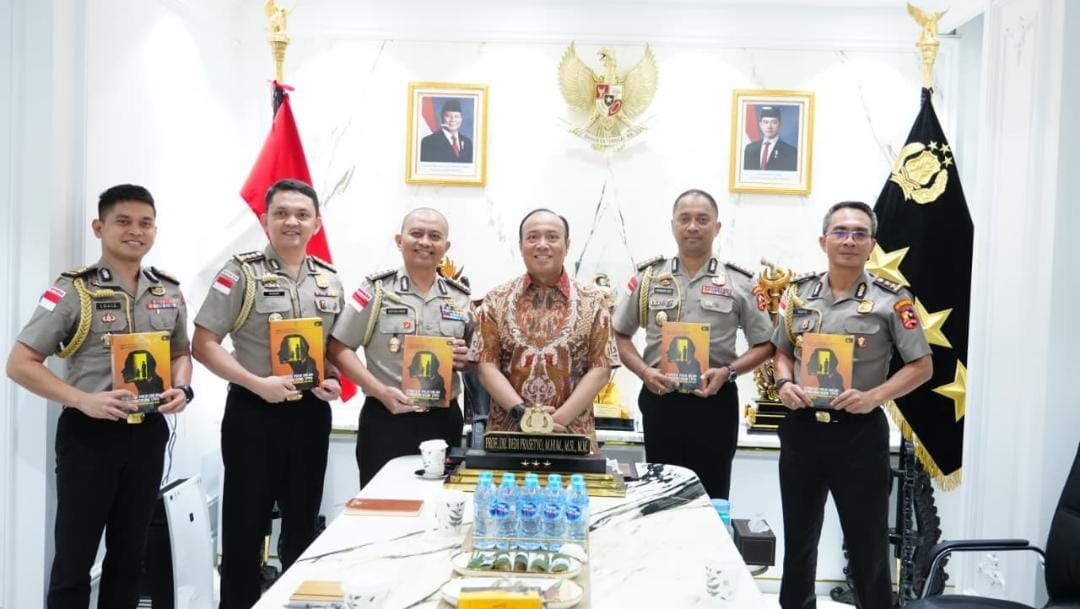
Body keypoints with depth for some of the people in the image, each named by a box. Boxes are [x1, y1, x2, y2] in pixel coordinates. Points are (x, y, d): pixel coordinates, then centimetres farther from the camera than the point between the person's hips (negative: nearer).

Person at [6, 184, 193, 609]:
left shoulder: (169, 293, 7)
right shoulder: (73, 290, -8)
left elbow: (181, 353, 19)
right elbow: (20, 364, -9)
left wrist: (181, 388, -3)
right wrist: (82, 400, -21)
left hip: (147, 433, 5)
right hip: (89, 434, -4)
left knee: (129, 553, 15)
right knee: (74, 556, 3)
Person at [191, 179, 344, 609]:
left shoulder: (329, 281, 8)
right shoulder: (241, 272, -7)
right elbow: (203, 344, -10)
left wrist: (333, 380, -3)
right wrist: (257, 383, -20)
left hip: (311, 414, 5)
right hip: (254, 413, -4)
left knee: (303, 523, 15)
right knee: (245, 525, 4)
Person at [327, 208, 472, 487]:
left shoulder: (460, 297, 8)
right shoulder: (377, 289, -2)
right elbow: (339, 349, -4)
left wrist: (465, 358, -7)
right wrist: (381, 391, -16)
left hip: (444, 420, 4)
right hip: (386, 419, -3)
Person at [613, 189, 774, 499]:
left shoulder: (739, 283, 2)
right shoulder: (648, 276, 6)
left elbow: (764, 344, 5)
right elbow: (620, 335, 10)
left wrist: (728, 372, -11)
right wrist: (644, 372, -7)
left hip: (715, 401, -1)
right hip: (660, 398, 1)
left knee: (711, 500, 7)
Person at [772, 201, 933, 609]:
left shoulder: (891, 299, -7)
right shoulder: (798, 292, 4)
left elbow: (921, 366, -4)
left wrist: (875, 396, -18)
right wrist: (784, 383, -5)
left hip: (859, 431, -4)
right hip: (801, 428, 4)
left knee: (867, 540, 7)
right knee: (799, 534, 18)